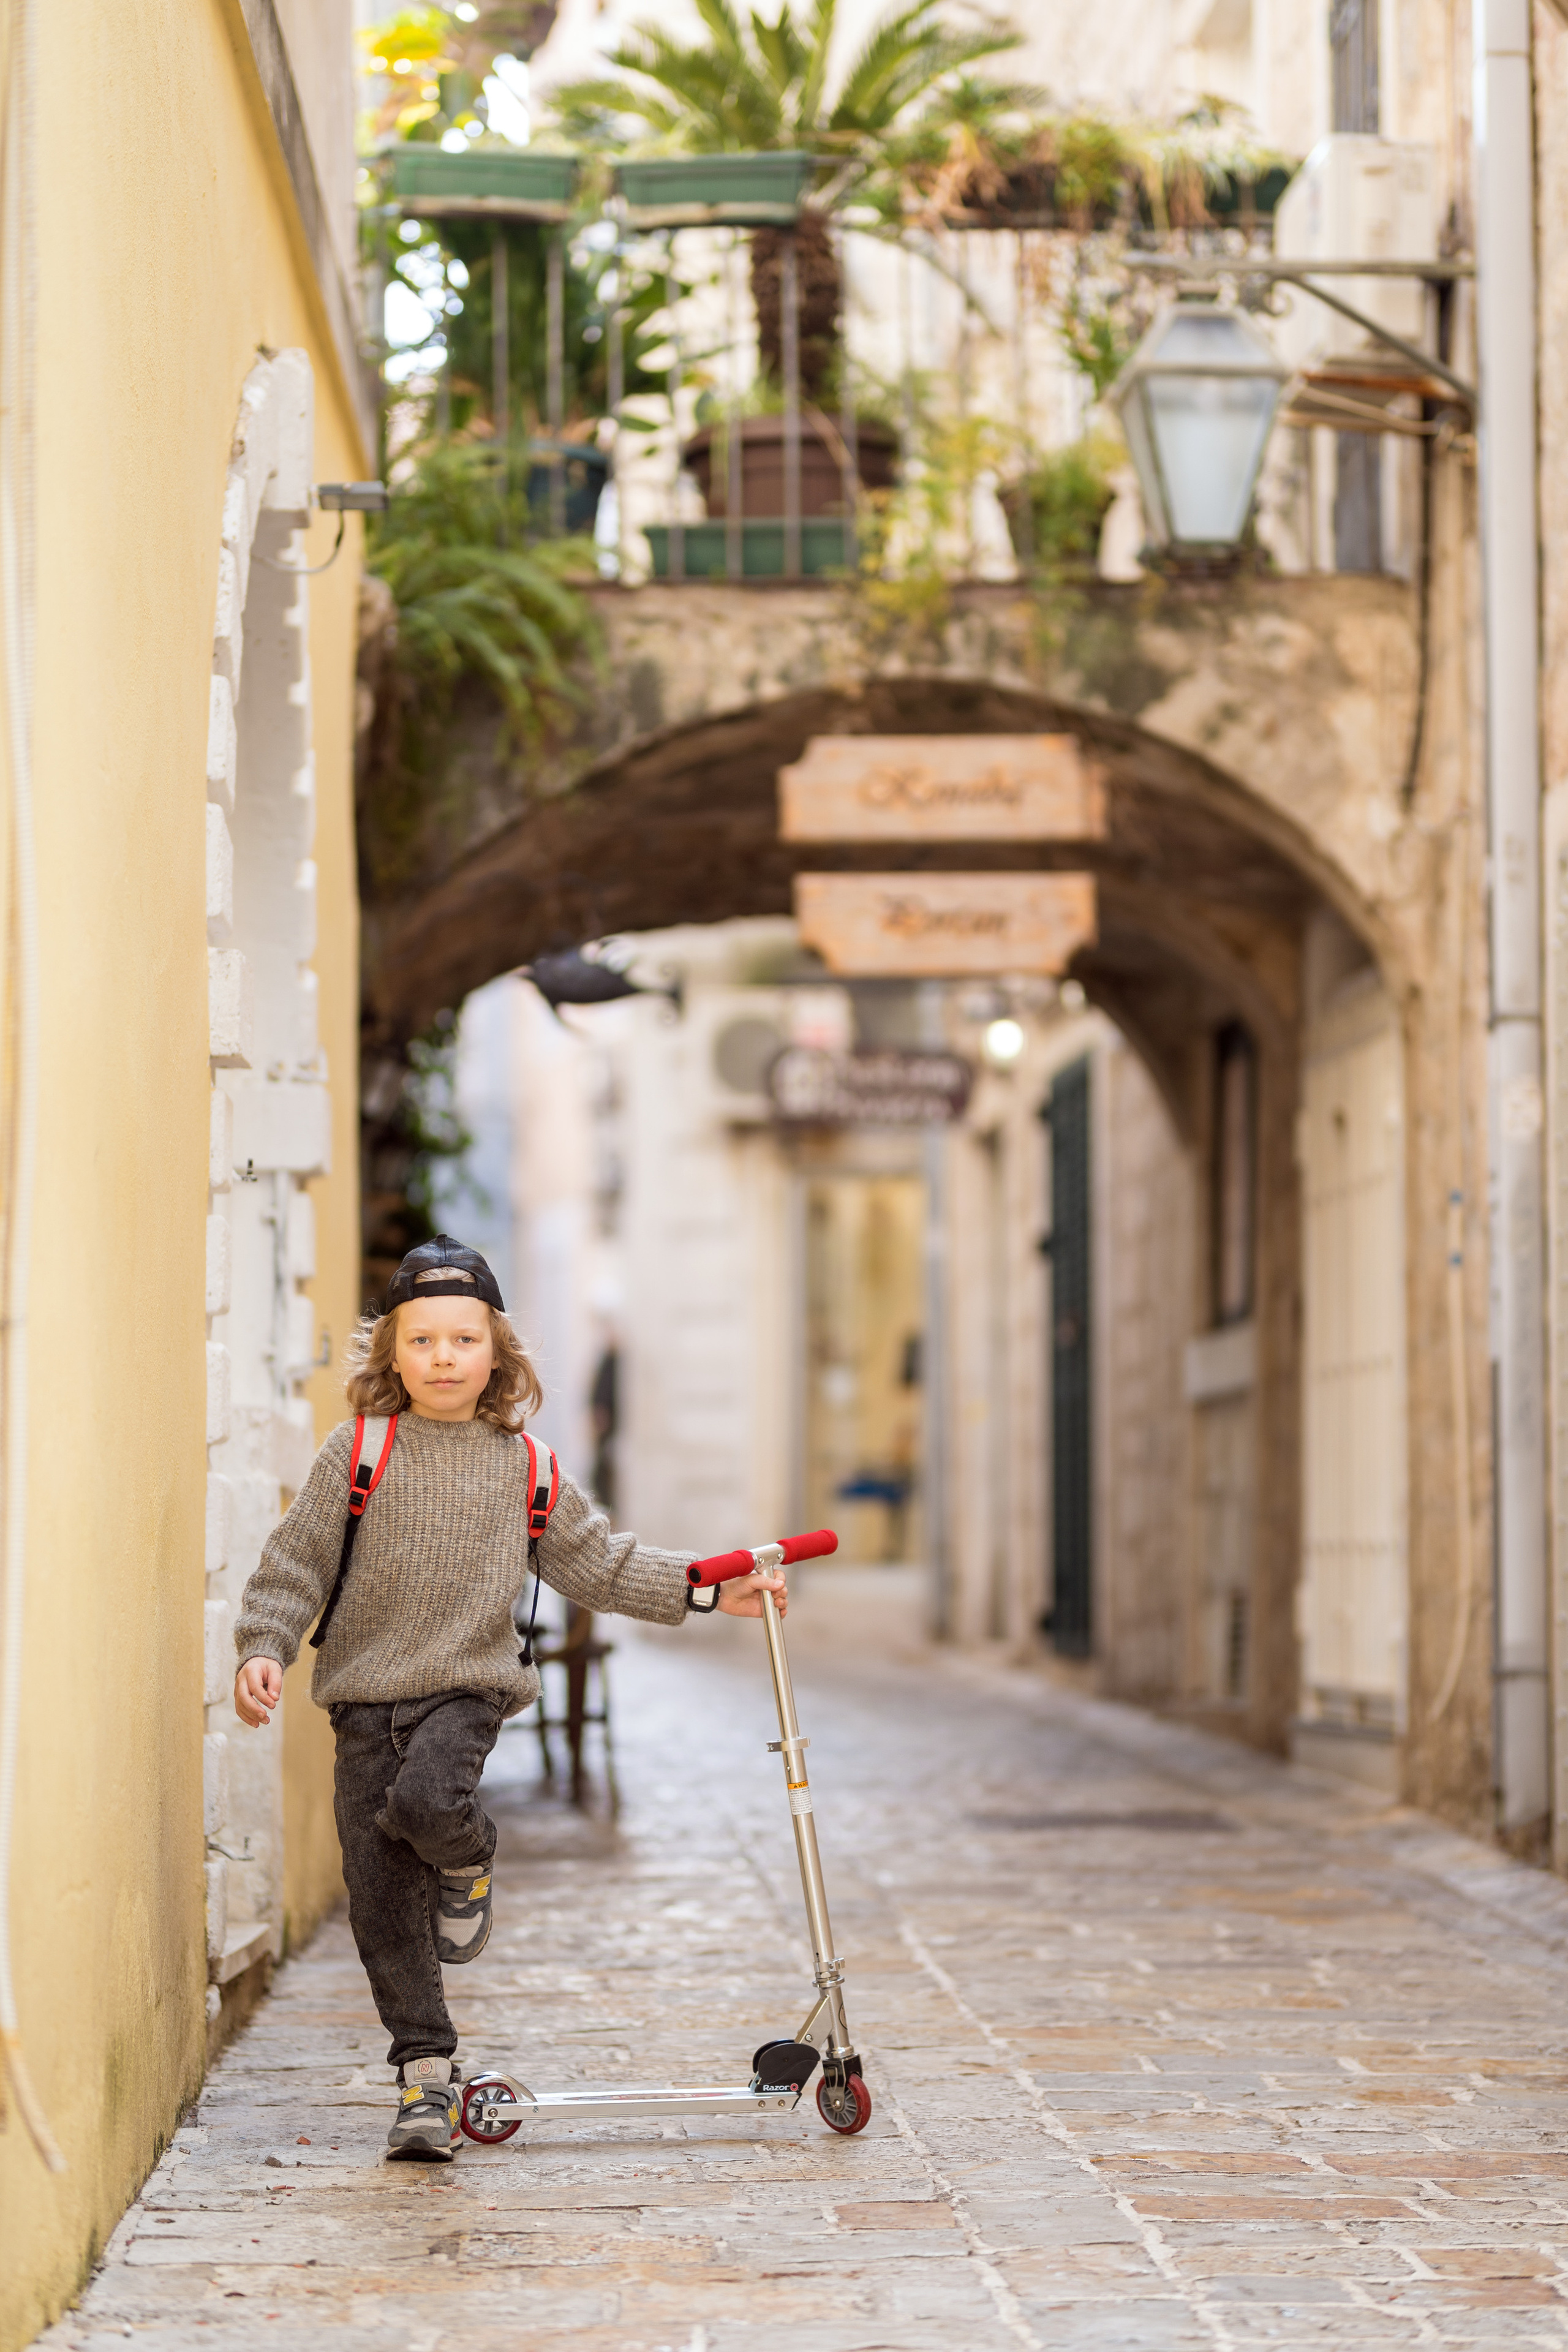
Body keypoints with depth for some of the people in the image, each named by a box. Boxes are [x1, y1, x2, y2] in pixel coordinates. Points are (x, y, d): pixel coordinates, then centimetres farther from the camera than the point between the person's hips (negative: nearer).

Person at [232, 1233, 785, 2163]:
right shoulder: (358, 1454, 1)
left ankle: (469, 1861, 5)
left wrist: (706, 1589, 11)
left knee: (427, 1800, -32)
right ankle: (428, 2075, 11)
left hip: (469, 1686, -1)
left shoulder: (523, 1466, 6)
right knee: (382, 1899, -1)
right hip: (367, 1694, 1)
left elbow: (598, 1563, 15)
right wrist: (265, 1649, -11)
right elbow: (295, 1563, 2)